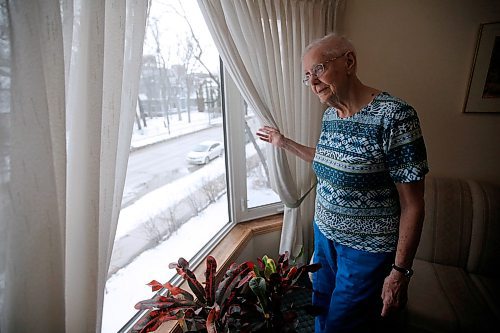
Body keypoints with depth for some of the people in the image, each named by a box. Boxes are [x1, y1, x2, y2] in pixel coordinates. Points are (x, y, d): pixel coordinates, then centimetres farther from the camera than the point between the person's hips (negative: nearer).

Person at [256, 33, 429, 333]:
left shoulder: (394, 116, -23)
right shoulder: (330, 114, -1)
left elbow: (412, 204, -19)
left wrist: (401, 271, -15)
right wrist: (285, 143, 15)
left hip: (367, 249, -6)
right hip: (325, 234, 7)